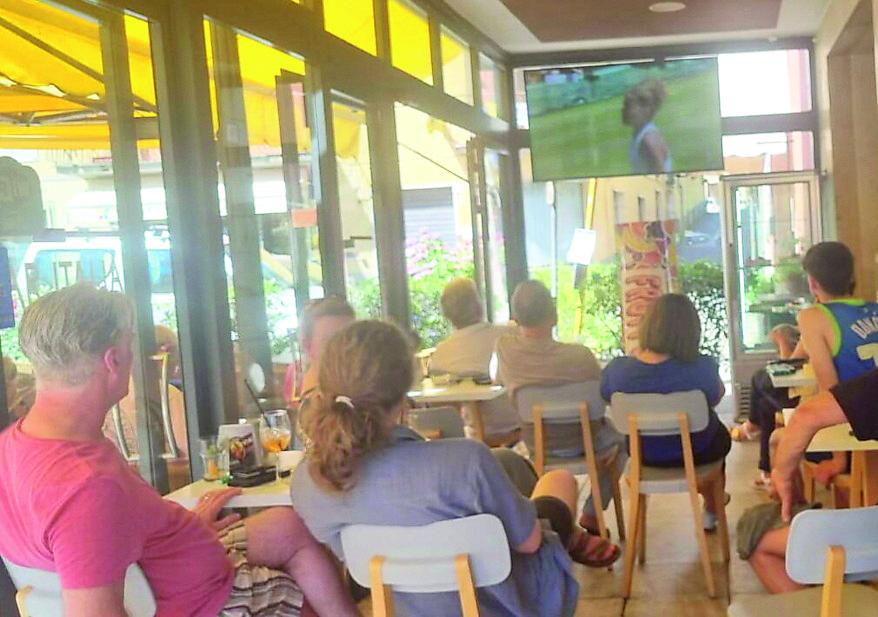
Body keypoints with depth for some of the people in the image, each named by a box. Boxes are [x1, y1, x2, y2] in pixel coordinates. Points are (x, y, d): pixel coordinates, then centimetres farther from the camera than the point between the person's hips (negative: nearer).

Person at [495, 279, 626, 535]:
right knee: (619, 435, 29)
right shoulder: (579, 355, -30)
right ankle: (591, 514, 27)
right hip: (579, 441, -3)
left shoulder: (503, 347, -23)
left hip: (534, 444, 4)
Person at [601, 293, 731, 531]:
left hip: (644, 454, 3)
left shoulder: (616, 370, -25)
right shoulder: (702, 368, -30)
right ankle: (711, 509, 53)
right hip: (694, 454, -2)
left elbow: (608, 399, -2)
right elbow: (716, 398, -8)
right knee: (720, 435, 35)